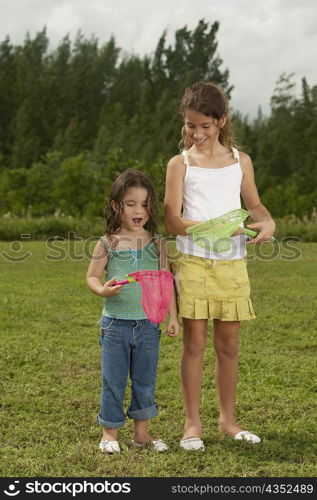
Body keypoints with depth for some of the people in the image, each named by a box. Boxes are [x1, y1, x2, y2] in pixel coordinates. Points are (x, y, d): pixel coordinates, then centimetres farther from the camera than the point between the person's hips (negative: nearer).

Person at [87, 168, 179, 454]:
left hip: (148, 324, 2)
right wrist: (102, 289, -22)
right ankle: (110, 433, 20)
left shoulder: (157, 244, 2)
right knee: (113, 381, 6)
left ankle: (142, 432, 24)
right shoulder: (108, 244, -3)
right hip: (116, 323, -2)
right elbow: (92, 276, 0)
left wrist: (173, 317, 4)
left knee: (145, 381, 11)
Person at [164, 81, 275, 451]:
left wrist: (267, 222, -6)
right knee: (194, 342, -1)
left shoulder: (240, 161, 9)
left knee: (228, 344, 8)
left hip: (232, 264, 3)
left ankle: (227, 419, 21)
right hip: (194, 262, -2)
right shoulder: (180, 164, 1)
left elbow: (253, 203, 18)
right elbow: (172, 221, -5)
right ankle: (192, 424, 9)